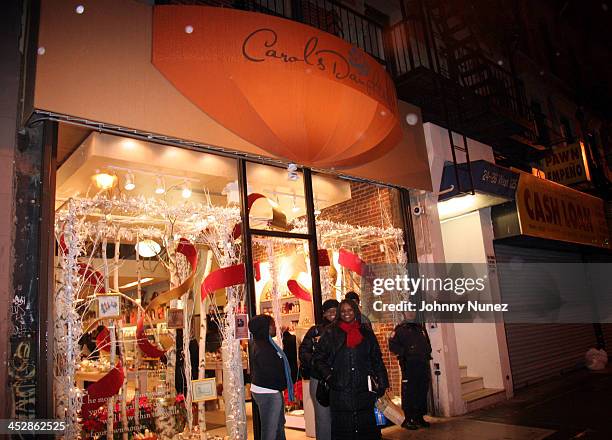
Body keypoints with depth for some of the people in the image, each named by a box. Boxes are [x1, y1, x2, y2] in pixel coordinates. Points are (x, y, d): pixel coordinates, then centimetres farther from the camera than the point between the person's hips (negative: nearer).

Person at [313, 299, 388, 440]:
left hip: (364, 391, 1)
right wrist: (328, 376, -6)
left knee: (367, 428, 5)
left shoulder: (366, 333, 10)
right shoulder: (331, 333, 5)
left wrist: (381, 384, 6)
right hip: (340, 392, -1)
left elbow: (377, 360, 12)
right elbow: (318, 358, 6)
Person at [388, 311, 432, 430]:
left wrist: (427, 352, 14)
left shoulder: (421, 328, 21)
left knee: (423, 391, 8)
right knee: (409, 392, -7)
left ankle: (419, 417, 20)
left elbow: (428, 344, 31)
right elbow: (392, 345, -8)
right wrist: (405, 352, -16)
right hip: (409, 365, -6)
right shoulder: (400, 329, 1)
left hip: (423, 364, 6)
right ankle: (408, 419, -1)